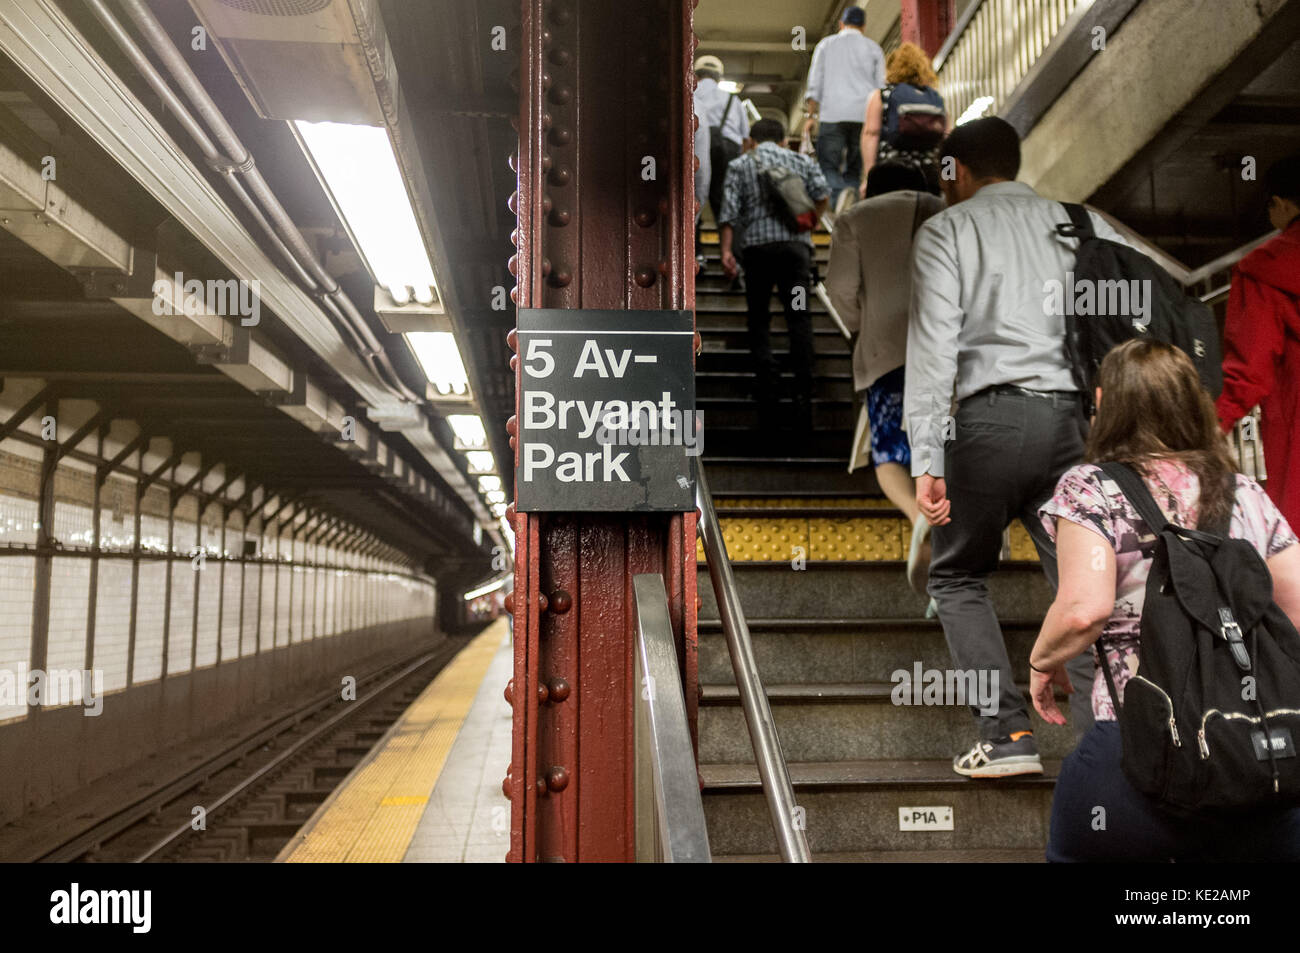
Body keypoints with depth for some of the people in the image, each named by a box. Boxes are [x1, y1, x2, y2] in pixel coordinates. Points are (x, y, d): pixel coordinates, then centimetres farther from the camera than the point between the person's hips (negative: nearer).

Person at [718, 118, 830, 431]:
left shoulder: (739, 165, 12)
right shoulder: (801, 161, 16)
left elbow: (729, 210, -1)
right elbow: (822, 195, 3)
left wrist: (726, 251, -6)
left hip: (758, 244, -1)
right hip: (796, 244, 1)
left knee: (759, 319, 7)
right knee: (799, 318, 1)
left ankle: (767, 390, 0)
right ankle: (803, 393, -7)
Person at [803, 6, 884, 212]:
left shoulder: (826, 44, 11)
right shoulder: (873, 48, 14)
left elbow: (815, 83, 6)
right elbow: (881, 86, 11)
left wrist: (811, 115, 8)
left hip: (833, 114, -2)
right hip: (865, 114, 2)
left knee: (828, 164, -5)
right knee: (855, 167, 8)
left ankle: (841, 192, -33)